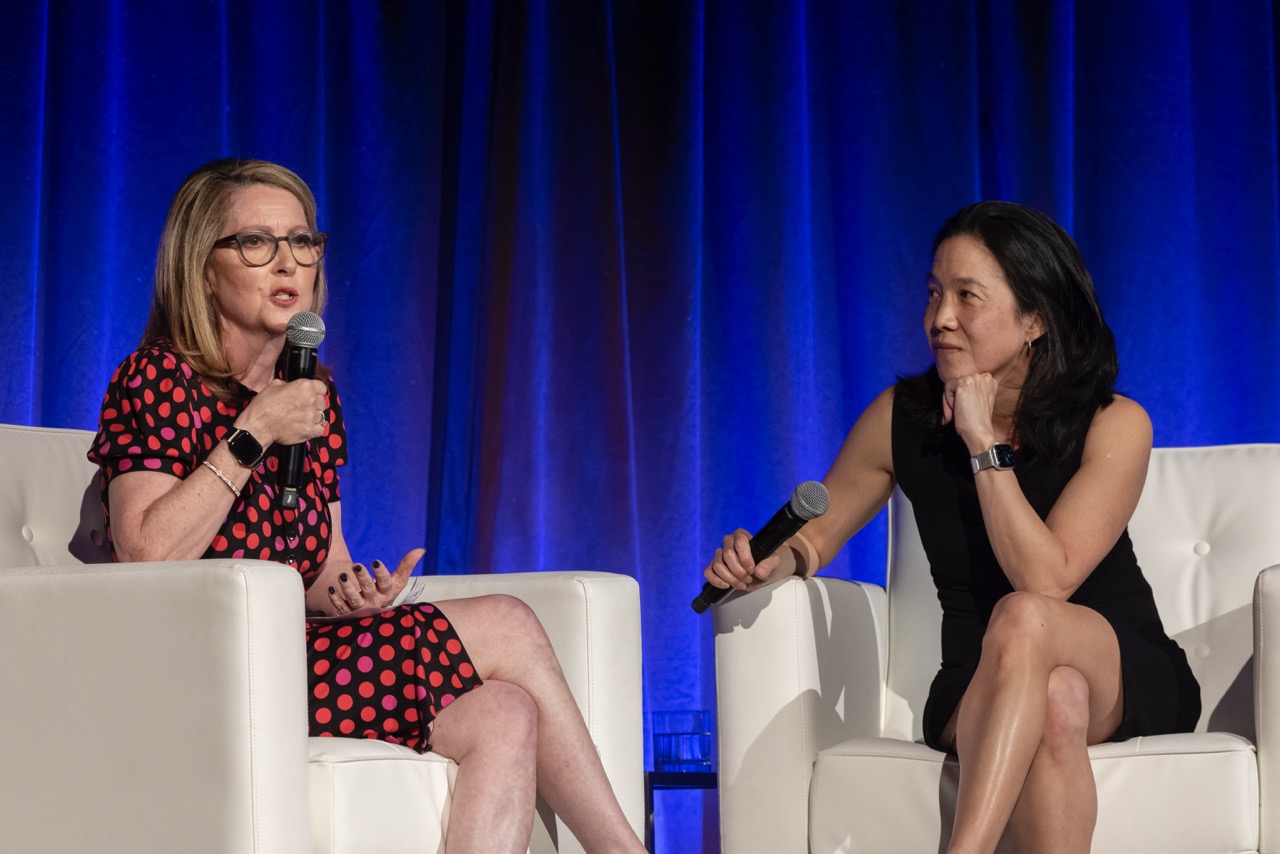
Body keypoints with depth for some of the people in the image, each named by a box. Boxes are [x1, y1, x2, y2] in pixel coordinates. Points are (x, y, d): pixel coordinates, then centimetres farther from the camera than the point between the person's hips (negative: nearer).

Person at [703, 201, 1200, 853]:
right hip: (981, 690, 2)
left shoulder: (1114, 425, -10)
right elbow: (816, 533, 11)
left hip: (1134, 678, -1)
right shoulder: (902, 419, -2)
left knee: (1022, 619, -38)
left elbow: (1044, 583, -22)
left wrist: (984, 443, -21)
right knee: (1055, 702, -38)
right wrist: (776, 560, -13)